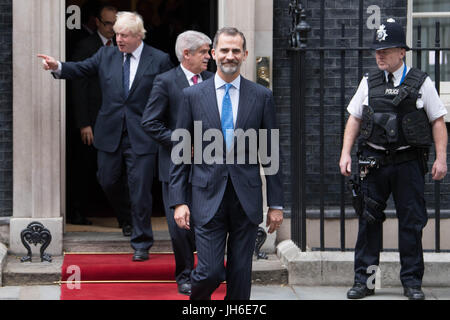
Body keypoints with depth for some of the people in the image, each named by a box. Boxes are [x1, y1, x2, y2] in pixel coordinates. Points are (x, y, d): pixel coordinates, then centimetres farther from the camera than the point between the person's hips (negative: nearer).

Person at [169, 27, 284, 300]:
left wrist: (276, 204, 3)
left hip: (246, 199, 1)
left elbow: (271, 154, 6)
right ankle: (198, 298, 24)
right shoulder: (193, 96, 3)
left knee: (241, 275, 5)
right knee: (210, 272, -7)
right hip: (208, 198, -1)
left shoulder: (262, 96, 5)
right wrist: (179, 201, -2)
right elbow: (180, 153, 5)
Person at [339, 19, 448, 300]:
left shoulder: (421, 83, 2)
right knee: (369, 221, 2)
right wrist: (346, 153, 5)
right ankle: (364, 280, 8)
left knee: (411, 223, 1)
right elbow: (354, 119, 15)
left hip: (409, 162, -2)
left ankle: (412, 281, 10)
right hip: (374, 162, 2)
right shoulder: (369, 84, 10)